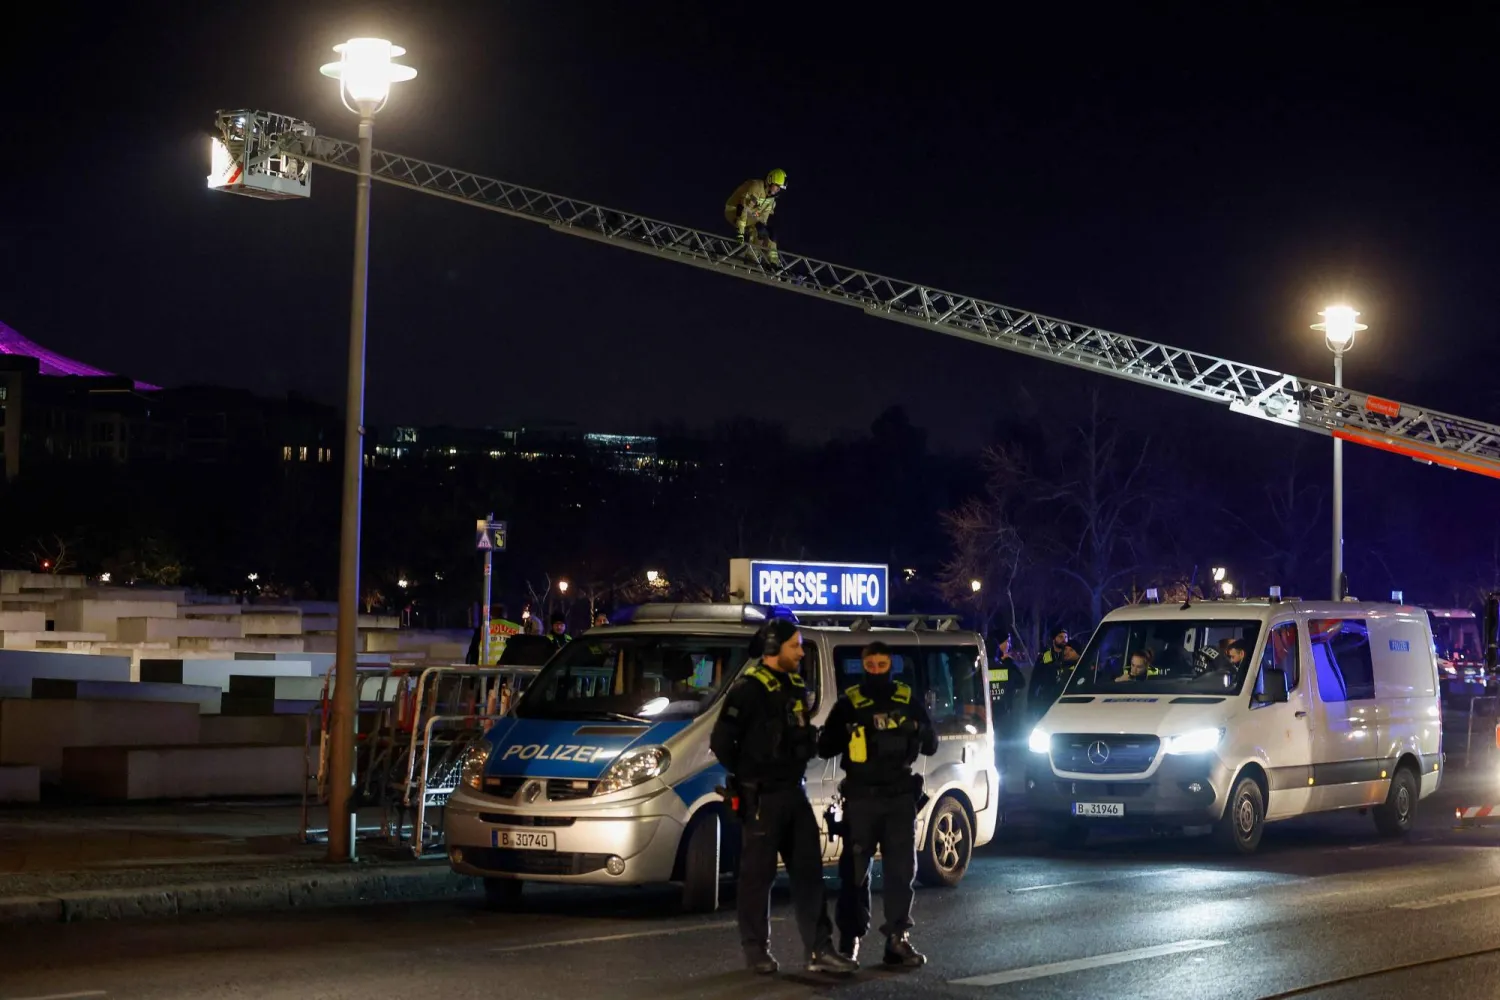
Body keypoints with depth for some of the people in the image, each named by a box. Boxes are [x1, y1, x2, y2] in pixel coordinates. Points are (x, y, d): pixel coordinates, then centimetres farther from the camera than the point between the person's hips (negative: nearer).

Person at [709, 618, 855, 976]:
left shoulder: (795, 686, 12)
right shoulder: (749, 689, -13)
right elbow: (721, 741, -16)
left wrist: (795, 765, 10)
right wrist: (746, 774, -6)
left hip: (793, 792, 8)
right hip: (761, 796, -8)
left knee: (808, 869, 6)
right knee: (758, 874, 0)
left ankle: (820, 950, 8)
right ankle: (756, 950, 9)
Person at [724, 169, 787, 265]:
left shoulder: (771, 197, 2)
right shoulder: (755, 188, -27)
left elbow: (764, 217, 7)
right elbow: (742, 208, -34)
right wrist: (740, 231, -38)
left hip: (749, 215, 9)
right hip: (733, 211, -9)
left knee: (770, 234, 1)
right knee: (759, 228, -30)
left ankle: (773, 261, -1)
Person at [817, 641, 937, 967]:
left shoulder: (908, 701, 6)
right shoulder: (848, 703, 1)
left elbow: (931, 746, 10)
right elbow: (825, 748, 0)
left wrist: (917, 733, -11)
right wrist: (848, 732, -18)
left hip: (900, 796, 2)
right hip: (861, 797, -2)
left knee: (901, 869, 2)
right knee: (855, 870, 1)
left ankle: (898, 938, 7)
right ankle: (850, 938, 9)